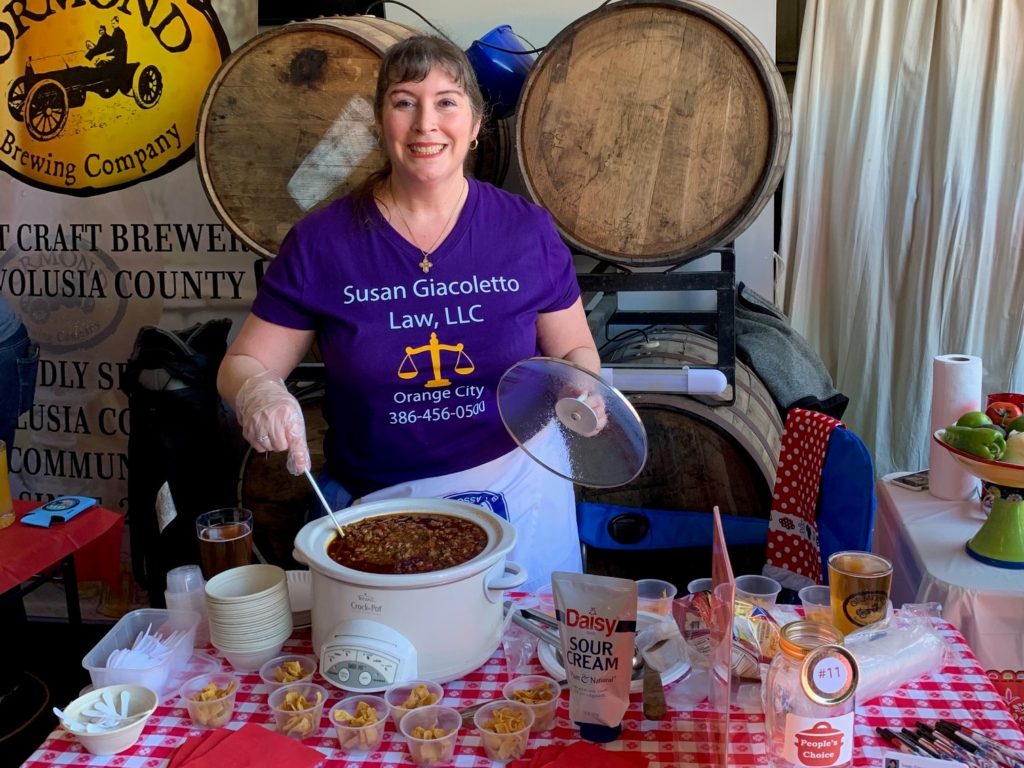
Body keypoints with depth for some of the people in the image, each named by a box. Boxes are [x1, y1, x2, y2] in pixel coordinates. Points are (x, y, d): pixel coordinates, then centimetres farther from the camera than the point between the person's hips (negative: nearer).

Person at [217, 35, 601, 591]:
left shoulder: (527, 231, -4)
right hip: (373, 506, 0)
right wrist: (258, 392, -24)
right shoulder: (321, 242, -6)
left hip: (515, 497, 1)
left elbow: (576, 354, 6)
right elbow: (242, 364, -1)